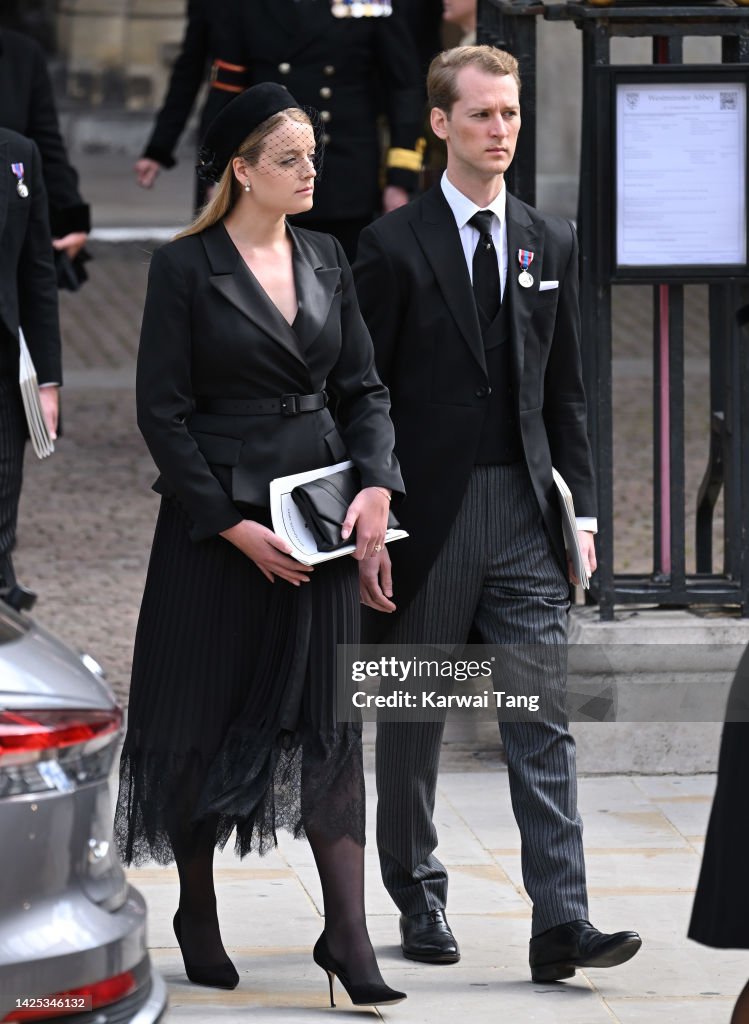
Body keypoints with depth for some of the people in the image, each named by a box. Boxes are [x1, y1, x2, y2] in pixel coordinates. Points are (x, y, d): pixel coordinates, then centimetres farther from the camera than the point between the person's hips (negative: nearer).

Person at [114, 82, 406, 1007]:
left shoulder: (325, 260, 10)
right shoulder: (185, 268, -6)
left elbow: (362, 386, 12)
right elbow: (161, 411, -8)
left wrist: (376, 483, -6)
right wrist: (233, 525, -14)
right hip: (214, 521, -4)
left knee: (330, 720, -3)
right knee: (203, 721, 5)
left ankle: (347, 932, -5)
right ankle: (197, 917, 21)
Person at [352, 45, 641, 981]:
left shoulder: (551, 244, 10)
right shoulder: (394, 246, -4)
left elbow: (565, 391, 15)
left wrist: (581, 508, 7)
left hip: (524, 515, 3)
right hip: (430, 513, -3)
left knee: (545, 721, -5)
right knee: (413, 724, 8)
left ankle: (560, 923, -10)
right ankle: (418, 903, 22)